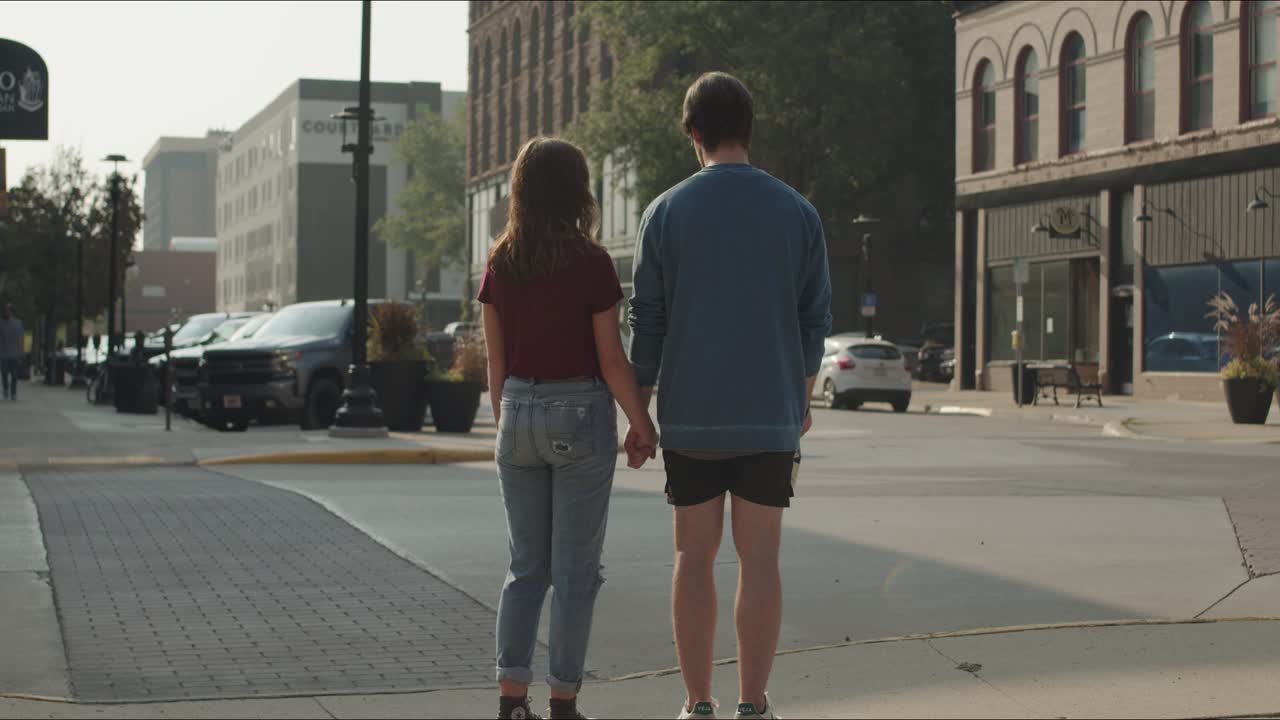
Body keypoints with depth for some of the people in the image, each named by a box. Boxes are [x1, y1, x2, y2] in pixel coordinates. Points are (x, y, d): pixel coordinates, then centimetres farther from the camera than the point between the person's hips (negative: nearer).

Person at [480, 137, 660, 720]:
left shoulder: (500, 264, 2)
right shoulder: (590, 263, -11)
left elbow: (495, 360, 6)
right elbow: (611, 359, -9)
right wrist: (642, 424, 1)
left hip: (519, 414, 5)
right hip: (580, 414, -4)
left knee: (526, 567, 13)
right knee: (575, 569, 4)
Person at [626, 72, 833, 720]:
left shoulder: (666, 212, -2)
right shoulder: (797, 212, 1)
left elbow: (647, 322, -1)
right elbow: (815, 319, 6)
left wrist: (638, 414, 7)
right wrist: (804, 397, 20)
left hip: (690, 416, 0)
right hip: (771, 414, 0)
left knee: (694, 556, 7)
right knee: (759, 559, 4)